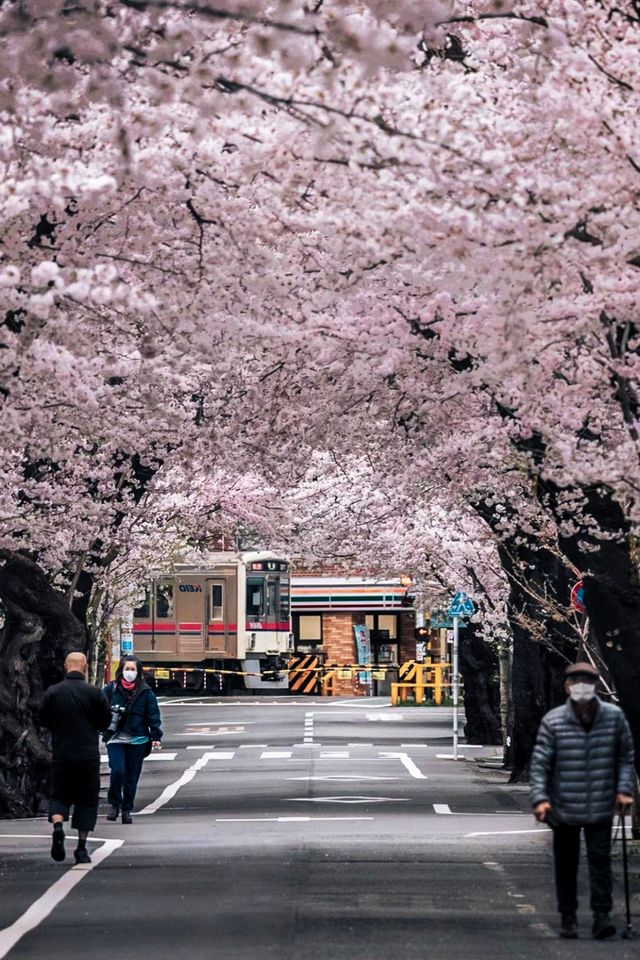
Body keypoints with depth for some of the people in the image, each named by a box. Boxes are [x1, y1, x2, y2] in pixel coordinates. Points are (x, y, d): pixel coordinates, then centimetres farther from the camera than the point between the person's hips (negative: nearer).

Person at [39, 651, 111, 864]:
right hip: (88, 755, -1)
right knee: (87, 799, 8)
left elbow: (43, 720, 6)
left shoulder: (52, 692, -3)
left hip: (61, 753, 1)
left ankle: (57, 825, -15)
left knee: (59, 794, 15)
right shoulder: (94, 693, -7)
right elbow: (105, 721, 0)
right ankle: (81, 848, 5)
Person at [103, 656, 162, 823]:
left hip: (137, 740, 1)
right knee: (117, 771, -15)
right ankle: (115, 804, 4)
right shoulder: (111, 689, 2)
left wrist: (156, 737, 0)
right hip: (115, 738, -1)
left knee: (132, 776, 6)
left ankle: (127, 809, 19)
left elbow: (153, 715, 4)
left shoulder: (145, 692, 2)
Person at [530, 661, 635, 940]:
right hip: (564, 808, 0)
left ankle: (601, 915, 3)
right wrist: (540, 798, -19)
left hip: (601, 807, 0)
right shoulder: (553, 721, -11)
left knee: (600, 859, -3)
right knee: (566, 863, 10)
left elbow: (626, 755, 7)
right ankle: (568, 917, 21)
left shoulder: (614, 716, -5)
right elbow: (539, 763, -9)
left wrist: (624, 789, -3)